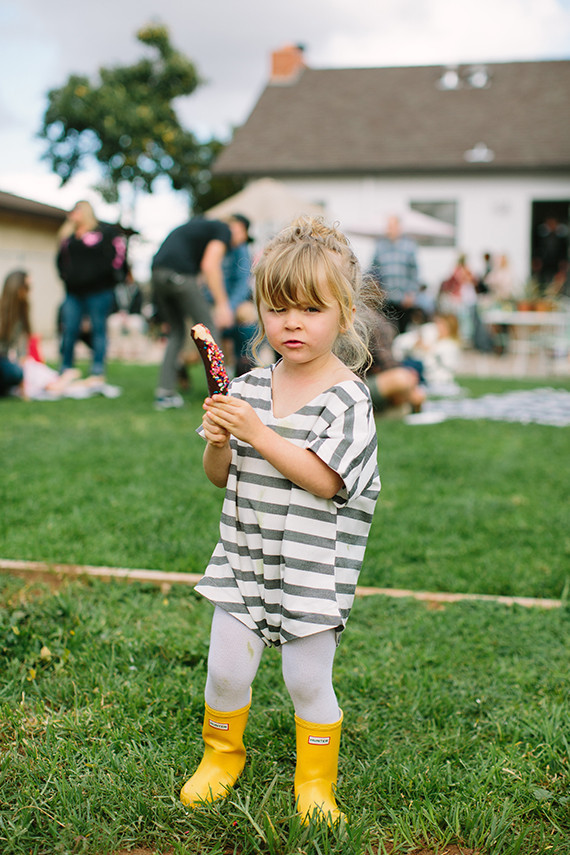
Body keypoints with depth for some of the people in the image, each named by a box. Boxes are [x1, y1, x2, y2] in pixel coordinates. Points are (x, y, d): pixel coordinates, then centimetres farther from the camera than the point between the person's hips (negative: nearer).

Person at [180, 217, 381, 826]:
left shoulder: (346, 398, -13)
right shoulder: (248, 387, 3)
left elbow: (323, 480, -22)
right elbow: (219, 477, 7)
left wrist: (257, 433, -27)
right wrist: (218, 441, -15)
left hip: (313, 564, -4)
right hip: (244, 556, 4)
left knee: (307, 681, 6)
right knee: (226, 670, 9)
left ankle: (315, 782, 30)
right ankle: (222, 755, 38)